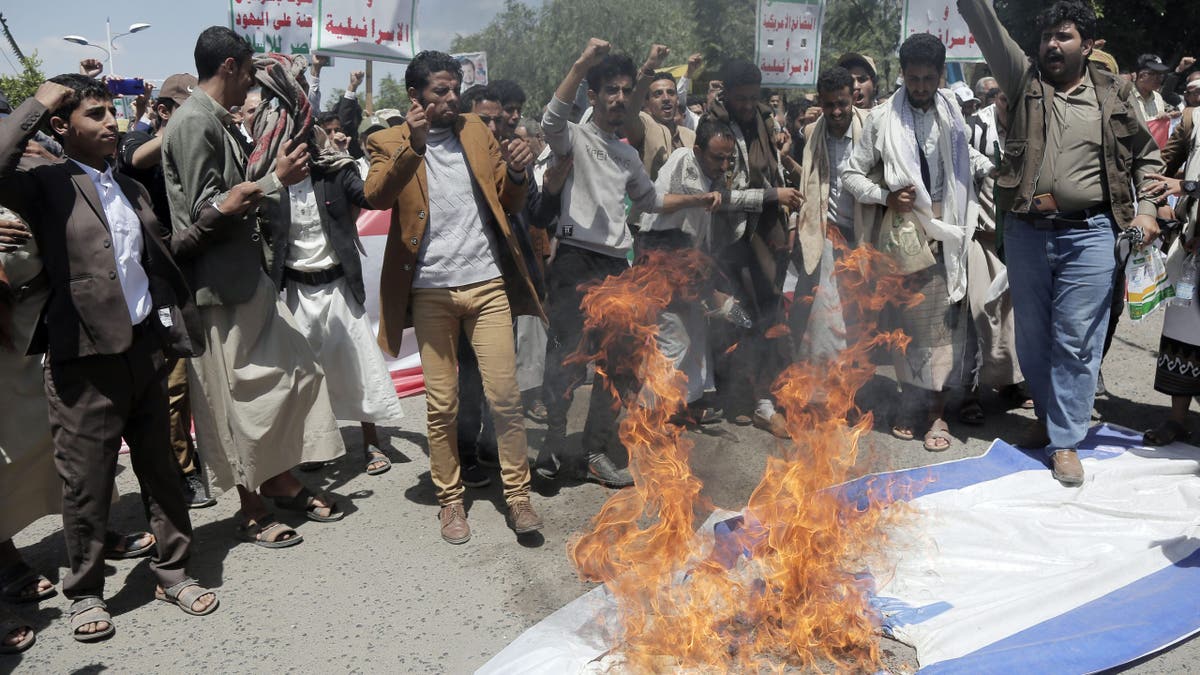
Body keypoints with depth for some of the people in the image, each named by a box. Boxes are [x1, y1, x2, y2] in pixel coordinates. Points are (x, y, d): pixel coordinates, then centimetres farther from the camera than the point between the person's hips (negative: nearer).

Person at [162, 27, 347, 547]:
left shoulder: (221, 122, 13)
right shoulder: (195, 122, -15)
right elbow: (206, 213, -19)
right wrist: (276, 181, -16)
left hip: (248, 275, 9)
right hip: (219, 285, -9)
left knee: (292, 371, 12)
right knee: (238, 400, 2)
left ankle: (282, 483, 27)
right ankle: (251, 512, 17)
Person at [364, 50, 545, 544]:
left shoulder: (477, 132, 12)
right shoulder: (389, 142, 4)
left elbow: (510, 206, 12)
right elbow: (375, 196, -15)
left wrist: (517, 173, -9)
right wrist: (412, 147, -28)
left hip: (487, 283, 2)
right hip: (430, 290, -1)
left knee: (505, 396, -1)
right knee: (441, 404, 6)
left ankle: (517, 495, 13)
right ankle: (450, 499, 21)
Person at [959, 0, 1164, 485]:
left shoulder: (1113, 95, 7)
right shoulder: (1024, 80, 7)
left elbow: (1147, 155, 16)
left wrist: (1147, 209, 3)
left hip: (1089, 233, -1)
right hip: (1026, 231, 2)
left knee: (1076, 339, -1)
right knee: (1032, 335, 12)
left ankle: (1065, 440, 9)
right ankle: (1047, 417, 32)